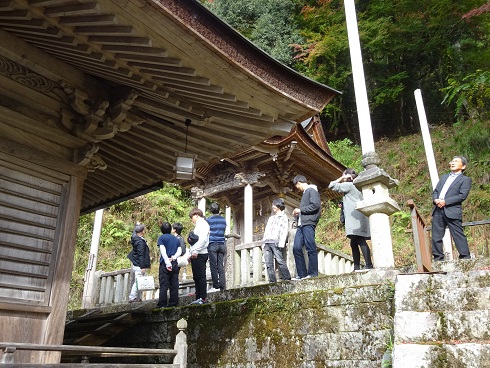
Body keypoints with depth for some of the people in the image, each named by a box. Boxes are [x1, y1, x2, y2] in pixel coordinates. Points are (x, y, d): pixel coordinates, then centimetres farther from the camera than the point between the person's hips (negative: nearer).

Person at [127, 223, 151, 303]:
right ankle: (132, 298, -1)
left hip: (135, 264, 10)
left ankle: (138, 298, 18)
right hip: (139, 265, -10)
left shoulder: (136, 239, 7)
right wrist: (143, 267, -20)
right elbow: (141, 255, -20)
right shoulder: (140, 241, -18)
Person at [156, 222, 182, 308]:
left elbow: (163, 251, -12)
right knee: (174, 284, 8)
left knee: (164, 285, -2)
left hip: (165, 263, -4)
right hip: (175, 264, 5)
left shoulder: (161, 238, -2)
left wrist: (168, 263, -14)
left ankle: (162, 304, -3)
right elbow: (179, 251, 4)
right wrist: (173, 257, -7)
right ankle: (173, 303, 11)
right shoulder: (176, 239, 14)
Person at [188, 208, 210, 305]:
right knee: (196, 277, 10)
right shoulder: (198, 225, 24)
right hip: (196, 255, 10)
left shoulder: (203, 224, -5)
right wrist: (191, 254, 19)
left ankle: (203, 298, -5)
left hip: (200, 254, -10)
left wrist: (195, 251, -22)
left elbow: (203, 239, -19)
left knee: (200, 276, -8)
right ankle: (198, 298, 14)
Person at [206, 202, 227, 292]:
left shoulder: (209, 220, -4)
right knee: (221, 267, 5)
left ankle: (216, 286, -2)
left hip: (212, 245, -4)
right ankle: (222, 286, 4)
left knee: (213, 267, -2)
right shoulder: (223, 220, 10)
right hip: (221, 244, 4)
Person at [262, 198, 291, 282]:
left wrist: (281, 243, -15)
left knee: (280, 260, -14)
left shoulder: (283, 217, 8)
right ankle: (272, 281, -4)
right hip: (267, 243, 6)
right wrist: (263, 242, 15)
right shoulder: (271, 218, 30)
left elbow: (284, 231, -4)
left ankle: (287, 279, -10)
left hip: (275, 242, -6)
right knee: (268, 263, -3)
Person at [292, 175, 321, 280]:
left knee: (311, 249, -6)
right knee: (296, 248, 2)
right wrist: (298, 213, 13)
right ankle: (302, 274, 5)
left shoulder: (312, 190, -2)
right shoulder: (305, 193, 26)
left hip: (308, 223, -9)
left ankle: (313, 273, -2)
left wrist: (300, 210, -9)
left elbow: (315, 205, -16)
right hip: (301, 224, 9)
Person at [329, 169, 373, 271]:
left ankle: (368, 264, -25)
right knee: (354, 243, 5)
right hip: (355, 220, 10)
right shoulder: (355, 187, 29)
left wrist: (342, 178, 8)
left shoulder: (349, 185, 1)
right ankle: (356, 267, 4)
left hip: (356, 218, -10)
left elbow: (332, 186, -2)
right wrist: (343, 205, 22)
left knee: (360, 241, -18)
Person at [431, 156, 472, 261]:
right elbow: (435, 191, 19)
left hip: (452, 211, -6)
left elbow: (462, 196, -8)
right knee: (436, 237, 4)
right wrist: (435, 199, -4)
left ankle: (466, 258, 1)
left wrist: (445, 201, -16)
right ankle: (438, 259, 11)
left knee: (458, 236, -6)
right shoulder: (444, 177, 26)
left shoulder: (465, 180, 6)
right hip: (438, 211, 6)